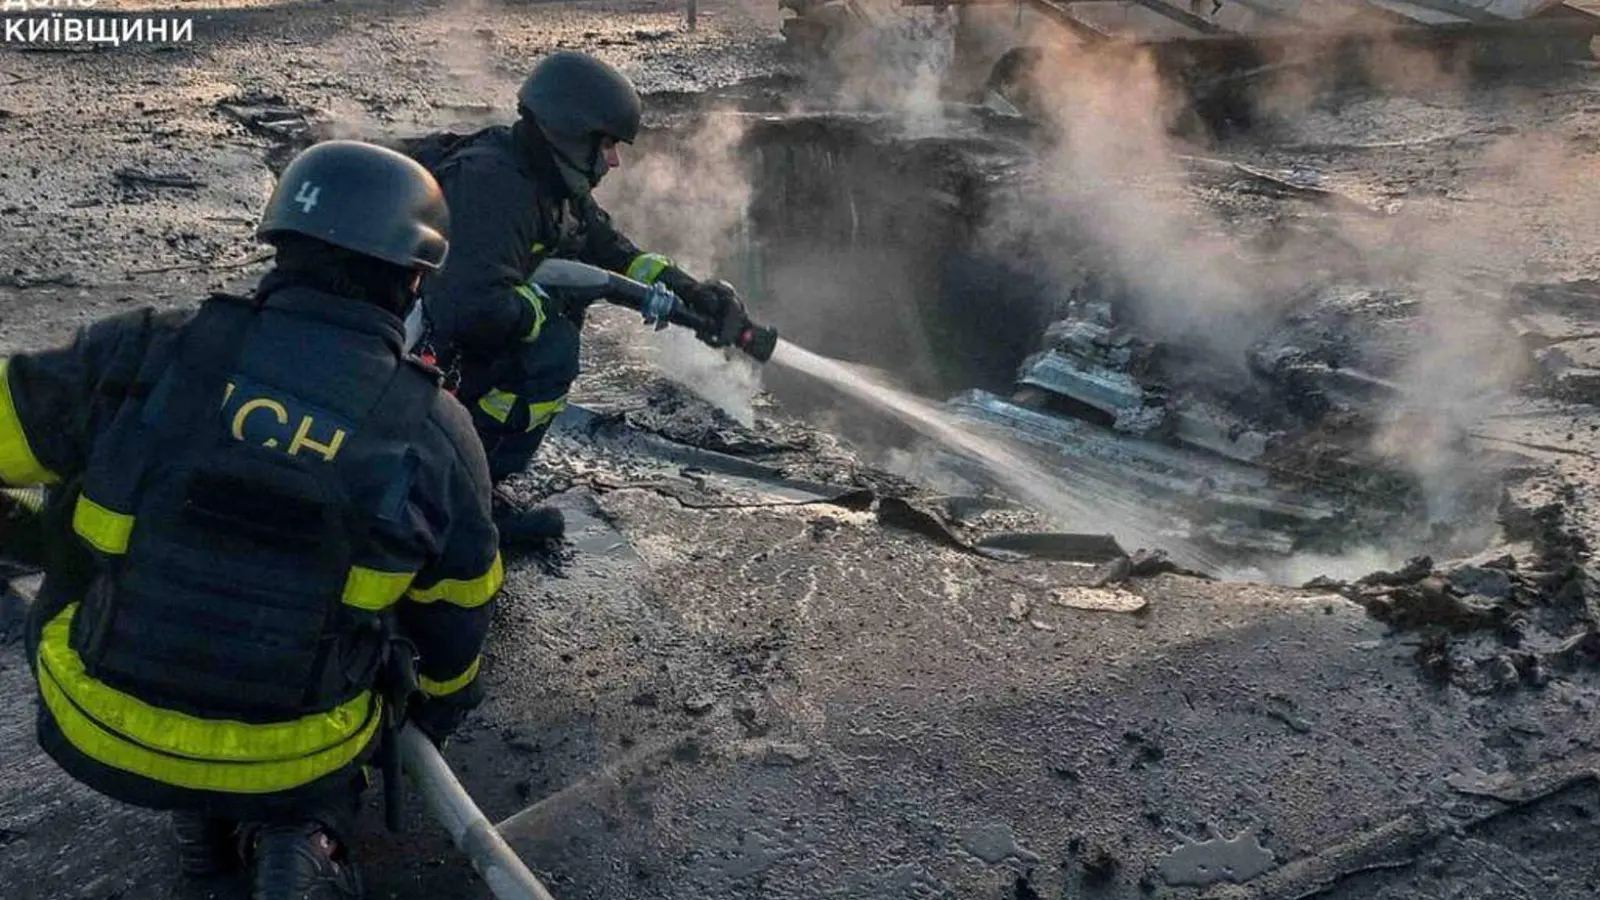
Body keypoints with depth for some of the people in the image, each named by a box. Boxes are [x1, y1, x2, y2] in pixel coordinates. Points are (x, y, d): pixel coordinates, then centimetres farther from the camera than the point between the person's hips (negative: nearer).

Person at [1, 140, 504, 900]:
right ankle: (298, 830, 6)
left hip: (96, 728, 1)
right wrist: (439, 707, 23)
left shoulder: (147, 353, -14)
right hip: (289, 760, 0)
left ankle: (204, 821, 25)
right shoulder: (436, 435, -11)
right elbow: (453, 616, 2)